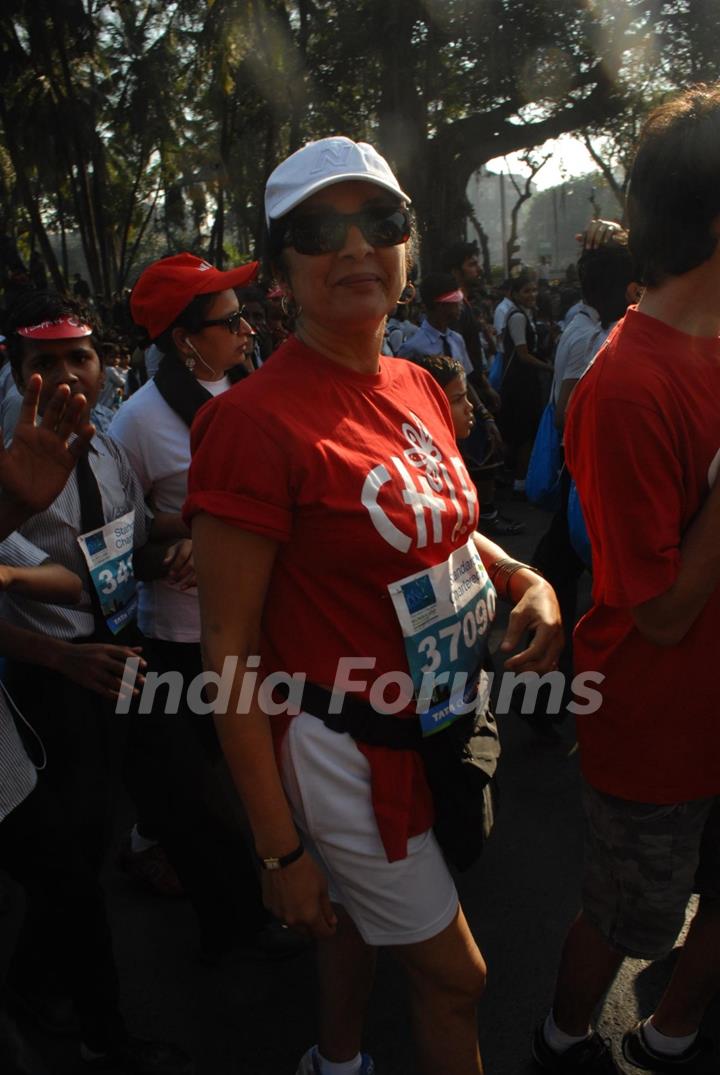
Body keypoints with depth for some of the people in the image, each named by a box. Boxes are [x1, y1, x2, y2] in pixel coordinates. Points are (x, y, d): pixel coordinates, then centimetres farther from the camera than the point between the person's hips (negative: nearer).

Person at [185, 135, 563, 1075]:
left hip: (441, 722, 7)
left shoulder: (418, 387, 2)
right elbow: (229, 647, -20)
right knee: (456, 977, 13)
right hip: (345, 749, -7)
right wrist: (279, 848, -16)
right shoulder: (254, 420, -23)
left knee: (367, 913, 30)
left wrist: (529, 582, -3)